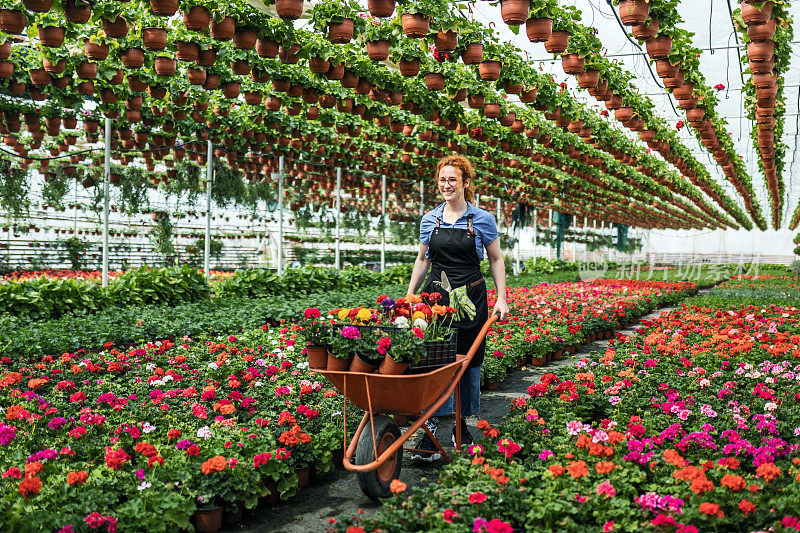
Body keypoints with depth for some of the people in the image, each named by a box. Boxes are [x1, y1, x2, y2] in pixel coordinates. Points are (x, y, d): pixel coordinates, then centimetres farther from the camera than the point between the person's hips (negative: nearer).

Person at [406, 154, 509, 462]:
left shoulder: (482, 220, 0)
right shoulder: (430, 220, 6)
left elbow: (496, 260, 7)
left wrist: (502, 299, 1)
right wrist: (409, 296, 15)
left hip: (471, 298, -1)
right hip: (436, 295, 1)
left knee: (469, 362, 7)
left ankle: (462, 423, 23)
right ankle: (430, 430, -7)